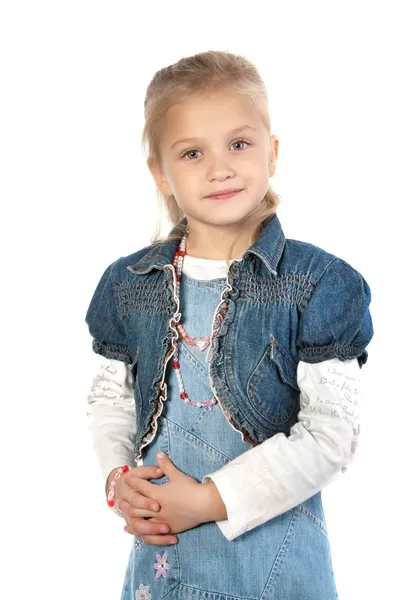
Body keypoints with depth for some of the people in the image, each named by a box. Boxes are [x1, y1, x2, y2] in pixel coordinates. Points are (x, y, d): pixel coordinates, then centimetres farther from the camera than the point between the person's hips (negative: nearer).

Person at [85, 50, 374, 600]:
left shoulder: (319, 284, -12)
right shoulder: (129, 284, 0)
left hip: (272, 549, -3)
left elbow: (332, 434, -15)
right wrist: (119, 480, -8)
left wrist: (206, 501, -16)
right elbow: (110, 398, 10)